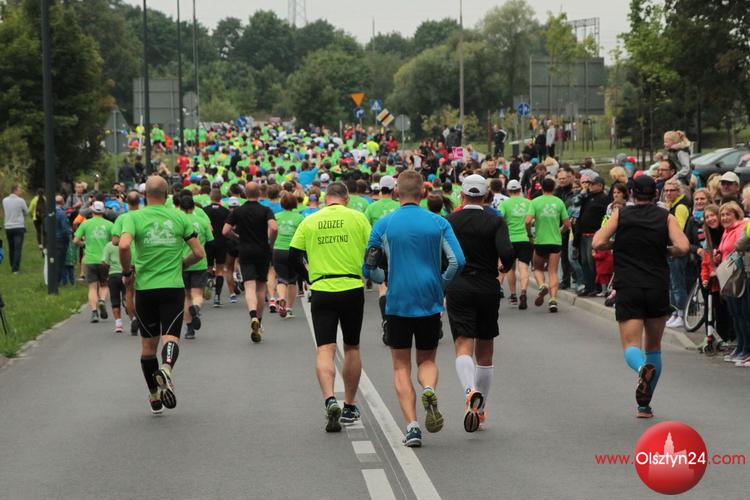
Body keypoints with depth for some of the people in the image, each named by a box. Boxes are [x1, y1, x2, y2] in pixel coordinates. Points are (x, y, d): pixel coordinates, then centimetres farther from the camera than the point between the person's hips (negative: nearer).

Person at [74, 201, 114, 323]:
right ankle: (102, 301, -13)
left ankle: (94, 311, -11)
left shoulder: (85, 224, 3)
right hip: (105, 260, 0)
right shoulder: (109, 224, 2)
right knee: (104, 285, 15)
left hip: (90, 260, 0)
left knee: (93, 287, 3)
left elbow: (76, 240, -1)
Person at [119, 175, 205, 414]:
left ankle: (154, 395, 19)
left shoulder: (134, 218, -1)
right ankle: (166, 369, -38)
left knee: (148, 343, 12)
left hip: (145, 288, 0)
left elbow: (124, 245, -19)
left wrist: (127, 272, -3)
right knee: (171, 336, -5)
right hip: (173, 287, 0)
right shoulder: (179, 217, 4)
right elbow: (199, 253, 3)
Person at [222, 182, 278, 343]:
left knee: (250, 287, -9)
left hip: (245, 252, -1)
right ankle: (259, 322, 21)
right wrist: (270, 243, -3)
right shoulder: (266, 210, -3)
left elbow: (225, 231, -5)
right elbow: (274, 228, -20)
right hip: (263, 252, 1)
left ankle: (253, 316, -34)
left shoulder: (237, 212, 0)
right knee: (261, 288, 14)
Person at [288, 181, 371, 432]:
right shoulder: (357, 218, 1)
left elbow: (293, 255, 4)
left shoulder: (309, 221, 5)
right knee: (351, 348, 15)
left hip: (321, 291, 0)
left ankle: (330, 400, -26)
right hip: (352, 289, 0)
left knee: (325, 350, -2)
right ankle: (350, 407, 24)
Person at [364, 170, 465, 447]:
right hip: (430, 304, 1)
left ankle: (411, 426, -4)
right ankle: (429, 391, -16)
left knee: (401, 367, 9)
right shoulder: (439, 223, 0)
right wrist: (441, 285, 9)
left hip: (397, 304, -1)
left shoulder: (384, 224, -2)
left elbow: (369, 270, 1)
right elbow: (458, 261, -8)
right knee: (427, 360, 17)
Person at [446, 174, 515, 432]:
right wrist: (506, 267, 6)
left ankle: (471, 391, -37)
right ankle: (480, 407, 20)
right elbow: (507, 252, -16)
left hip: (458, 288, -1)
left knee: (464, 347, -8)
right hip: (488, 288, 1)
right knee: (485, 352, 14)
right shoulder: (496, 222, -2)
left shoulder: (448, 222, 0)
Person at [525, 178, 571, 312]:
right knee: (553, 272, 2)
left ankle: (542, 285, -12)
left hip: (540, 241, -1)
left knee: (538, 268, 17)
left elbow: (528, 221, -14)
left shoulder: (535, 202, -3)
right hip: (556, 241, 1)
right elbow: (567, 224, 2)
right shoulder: (559, 202, 1)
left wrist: (529, 235, 3)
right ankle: (553, 299, -14)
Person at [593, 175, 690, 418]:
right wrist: (665, 250, 10)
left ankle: (643, 368, -40)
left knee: (631, 346, -5)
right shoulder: (666, 217, 2)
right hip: (658, 289, 1)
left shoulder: (621, 215, 3)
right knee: (654, 347, 17)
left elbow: (598, 243, -4)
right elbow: (683, 247, -11)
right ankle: (645, 404, 19)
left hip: (628, 289, -1)